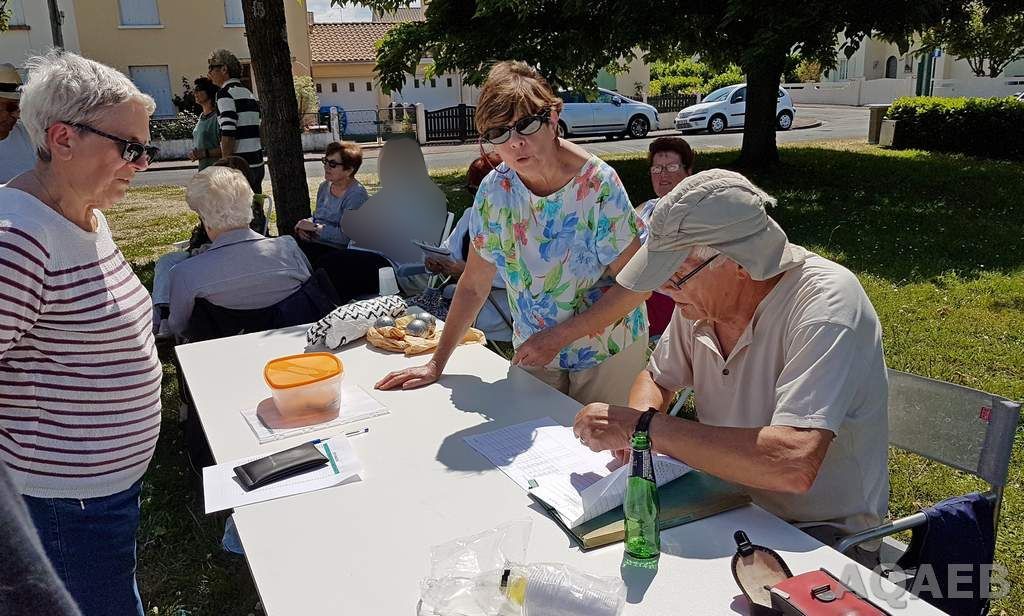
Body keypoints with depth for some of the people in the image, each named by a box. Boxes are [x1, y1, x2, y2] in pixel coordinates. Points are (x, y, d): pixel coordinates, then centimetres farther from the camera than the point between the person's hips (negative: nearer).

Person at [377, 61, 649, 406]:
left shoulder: (598, 184, -22)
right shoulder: (495, 190, -10)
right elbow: (473, 286, -3)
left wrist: (558, 336, -22)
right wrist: (437, 363, -6)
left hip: (607, 353, -3)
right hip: (534, 353, 3)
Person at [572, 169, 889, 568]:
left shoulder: (826, 300, -25)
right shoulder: (702, 296, -4)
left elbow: (794, 464, -37)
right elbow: (656, 378, 13)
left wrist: (647, 428, -30)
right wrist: (638, 420, -11)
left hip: (824, 534, -6)